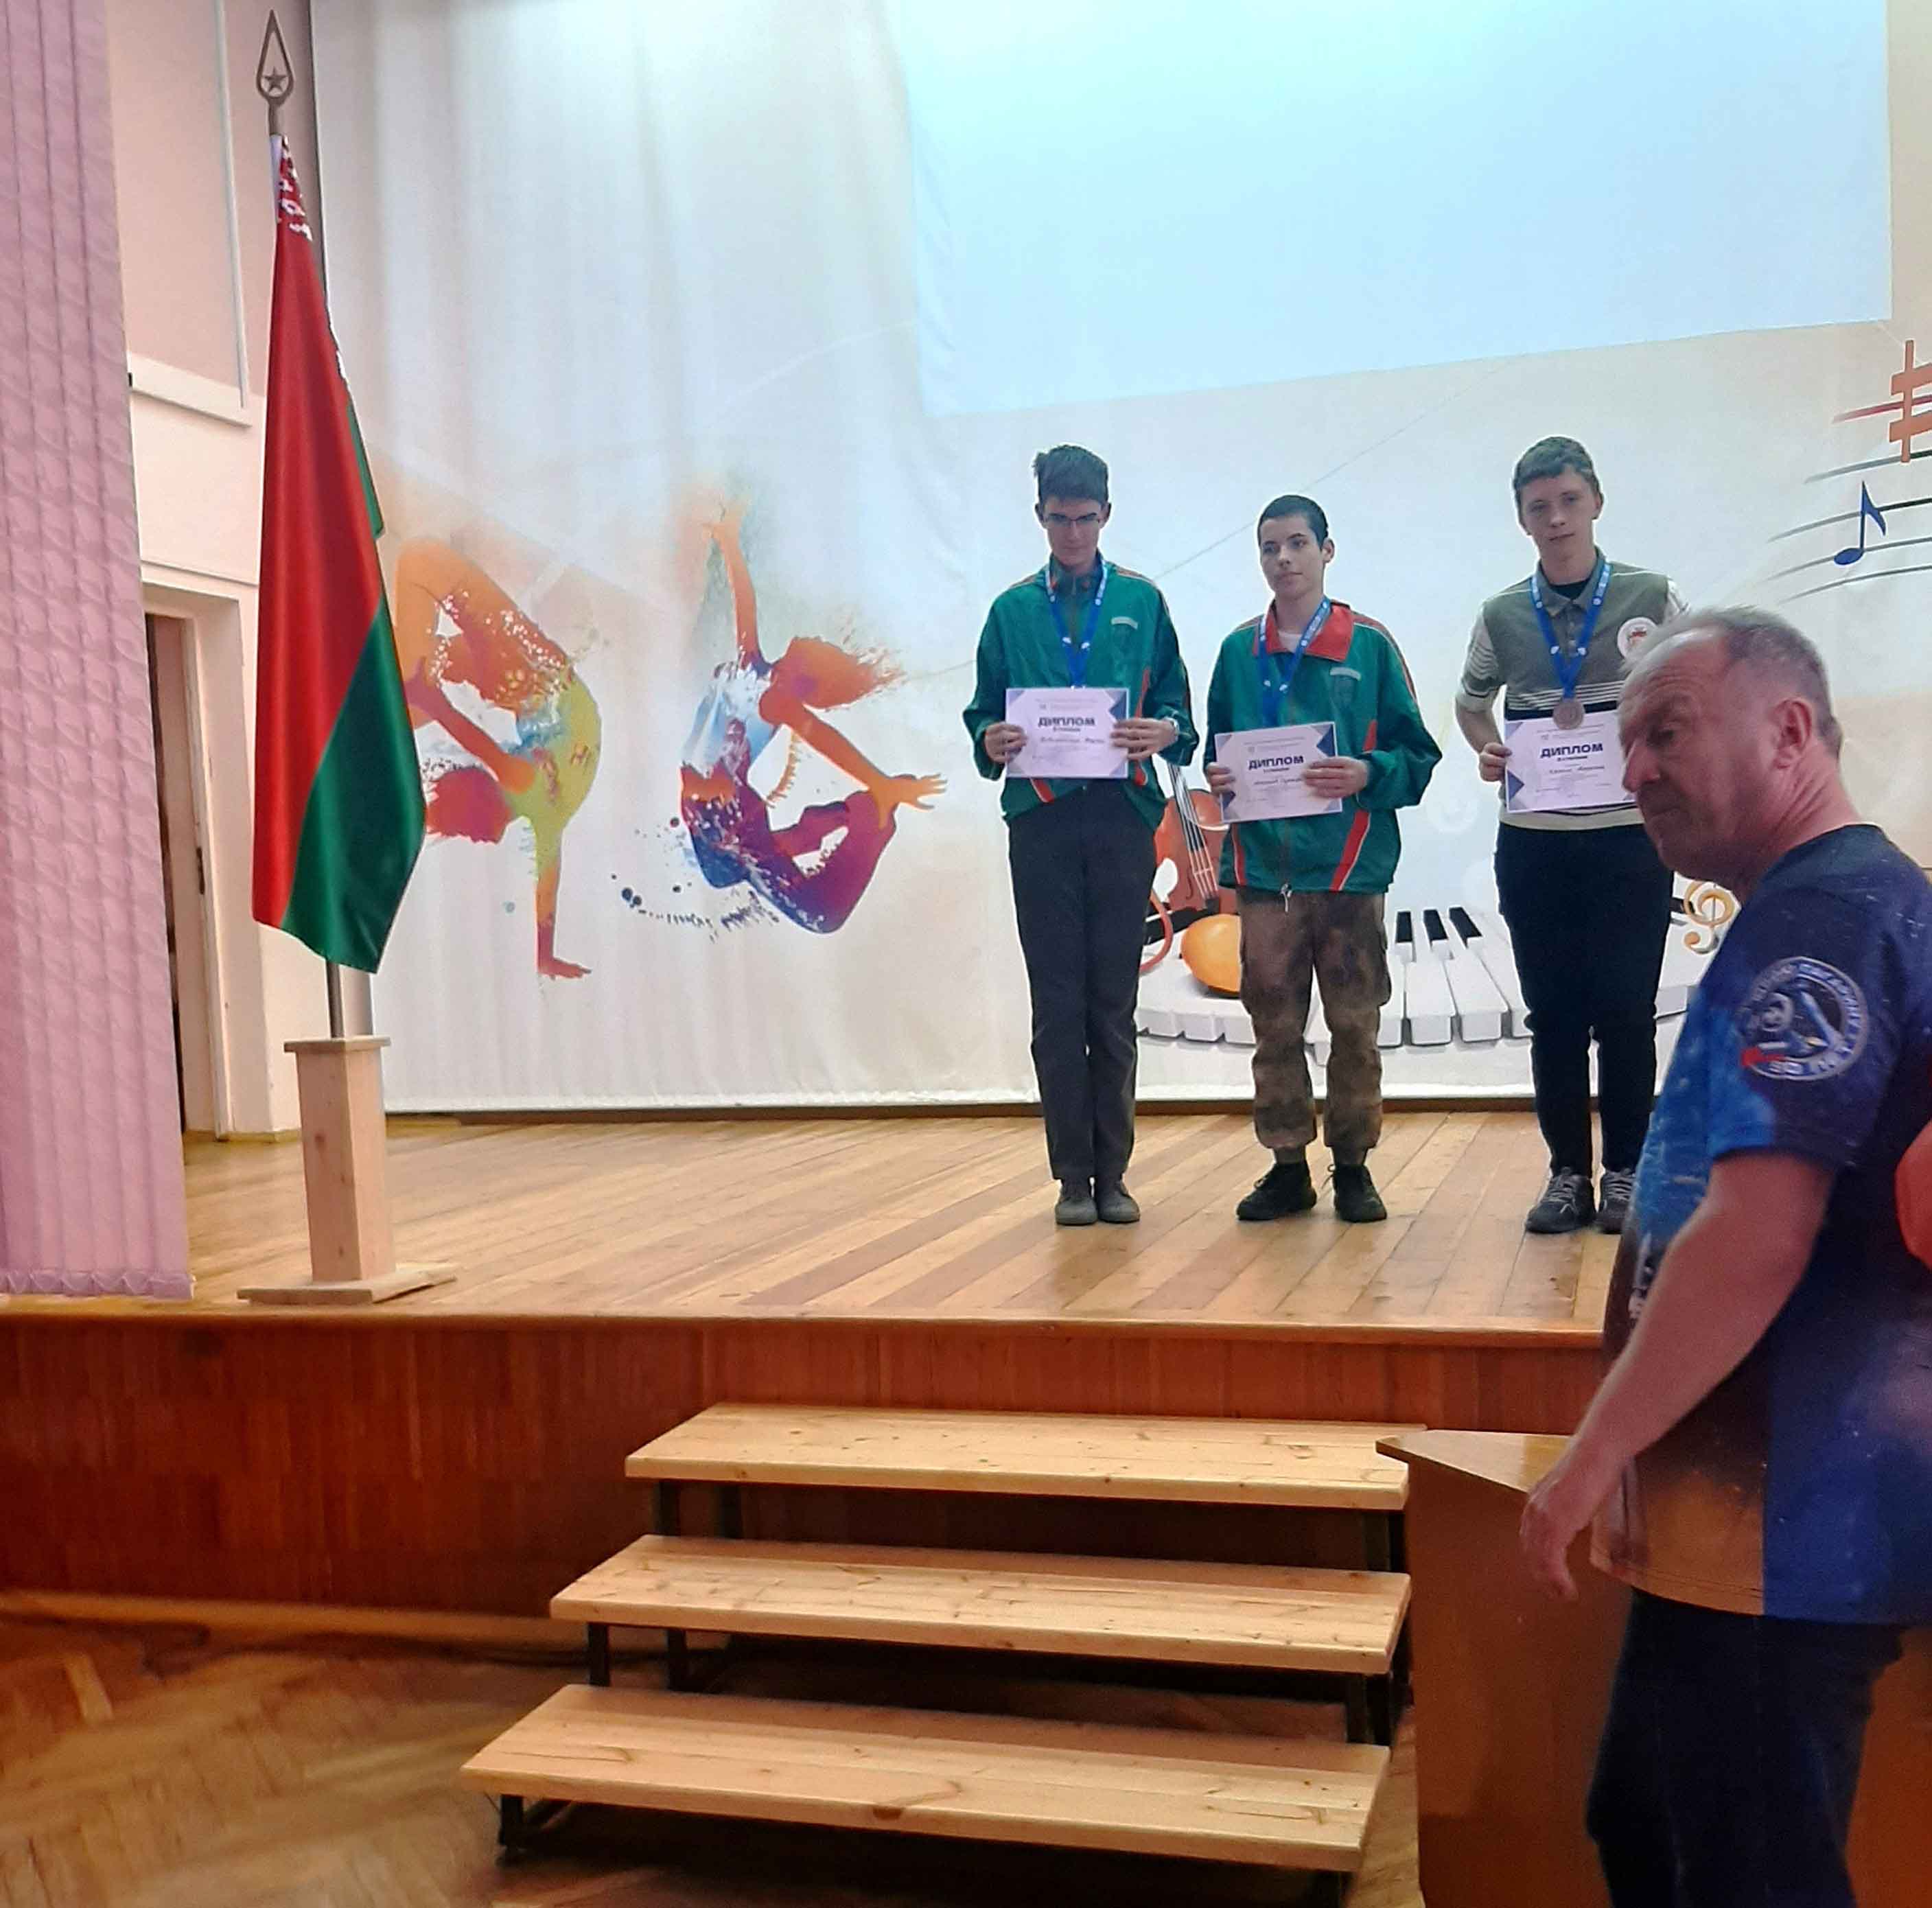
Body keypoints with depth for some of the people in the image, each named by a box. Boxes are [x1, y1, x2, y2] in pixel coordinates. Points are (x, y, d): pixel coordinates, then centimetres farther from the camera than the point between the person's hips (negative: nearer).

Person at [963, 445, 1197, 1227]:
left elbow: (1178, 707, 8)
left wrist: (1163, 732, -15)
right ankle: (1073, 1176, 8)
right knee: (1058, 1007, 1)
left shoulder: (1142, 602, 11)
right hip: (1041, 818, 0)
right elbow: (983, 712, 11)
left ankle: (1112, 1173, 10)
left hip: (1122, 817, 0)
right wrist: (991, 742, -12)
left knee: (1114, 1005, 3)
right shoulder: (1013, 610, 13)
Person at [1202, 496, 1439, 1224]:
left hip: (1350, 865, -2)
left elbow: (1418, 755, 2)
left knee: (1355, 1027, 4)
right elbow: (1216, 750, 17)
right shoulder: (1239, 650, 10)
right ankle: (1287, 1166, 17)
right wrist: (1218, 777, -4)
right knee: (1275, 1027, 7)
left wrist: (1367, 774, -16)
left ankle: (1353, 1167, 15)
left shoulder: (1370, 644, 2)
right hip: (1263, 864, 2)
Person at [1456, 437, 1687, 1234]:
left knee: (1625, 1012, 1)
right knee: (1553, 1014, 6)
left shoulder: (1652, 597, 0)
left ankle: (1625, 1172, 14)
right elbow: (1470, 704, 19)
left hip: (1630, 838, -2)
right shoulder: (1501, 616, 5)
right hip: (1533, 843, 2)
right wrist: (1489, 751, -1)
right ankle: (1568, 1173, 16)